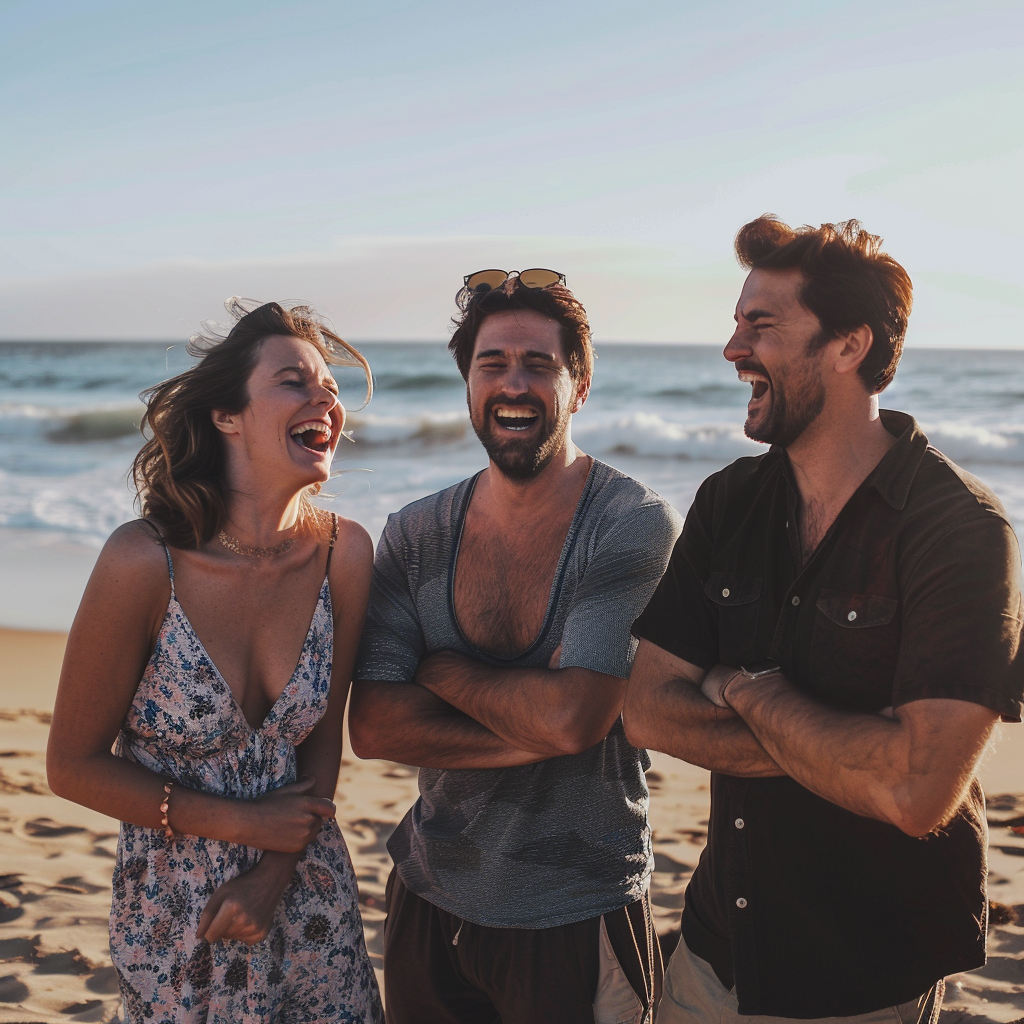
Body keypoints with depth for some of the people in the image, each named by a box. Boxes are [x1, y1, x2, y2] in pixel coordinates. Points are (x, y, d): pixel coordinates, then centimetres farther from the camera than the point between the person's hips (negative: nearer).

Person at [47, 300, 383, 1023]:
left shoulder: (343, 552, -12)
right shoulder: (144, 563, -22)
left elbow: (324, 734, 0)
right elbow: (74, 765, -12)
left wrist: (277, 872, -8)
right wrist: (246, 824, -12)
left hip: (307, 896, 3)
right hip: (175, 908, -3)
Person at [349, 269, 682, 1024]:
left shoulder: (635, 526, -15)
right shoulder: (414, 536, -1)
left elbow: (572, 715, -25)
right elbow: (373, 726, -10)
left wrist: (441, 670, -10)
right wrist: (536, 731, -19)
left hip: (579, 919, -3)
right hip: (432, 899, 4)